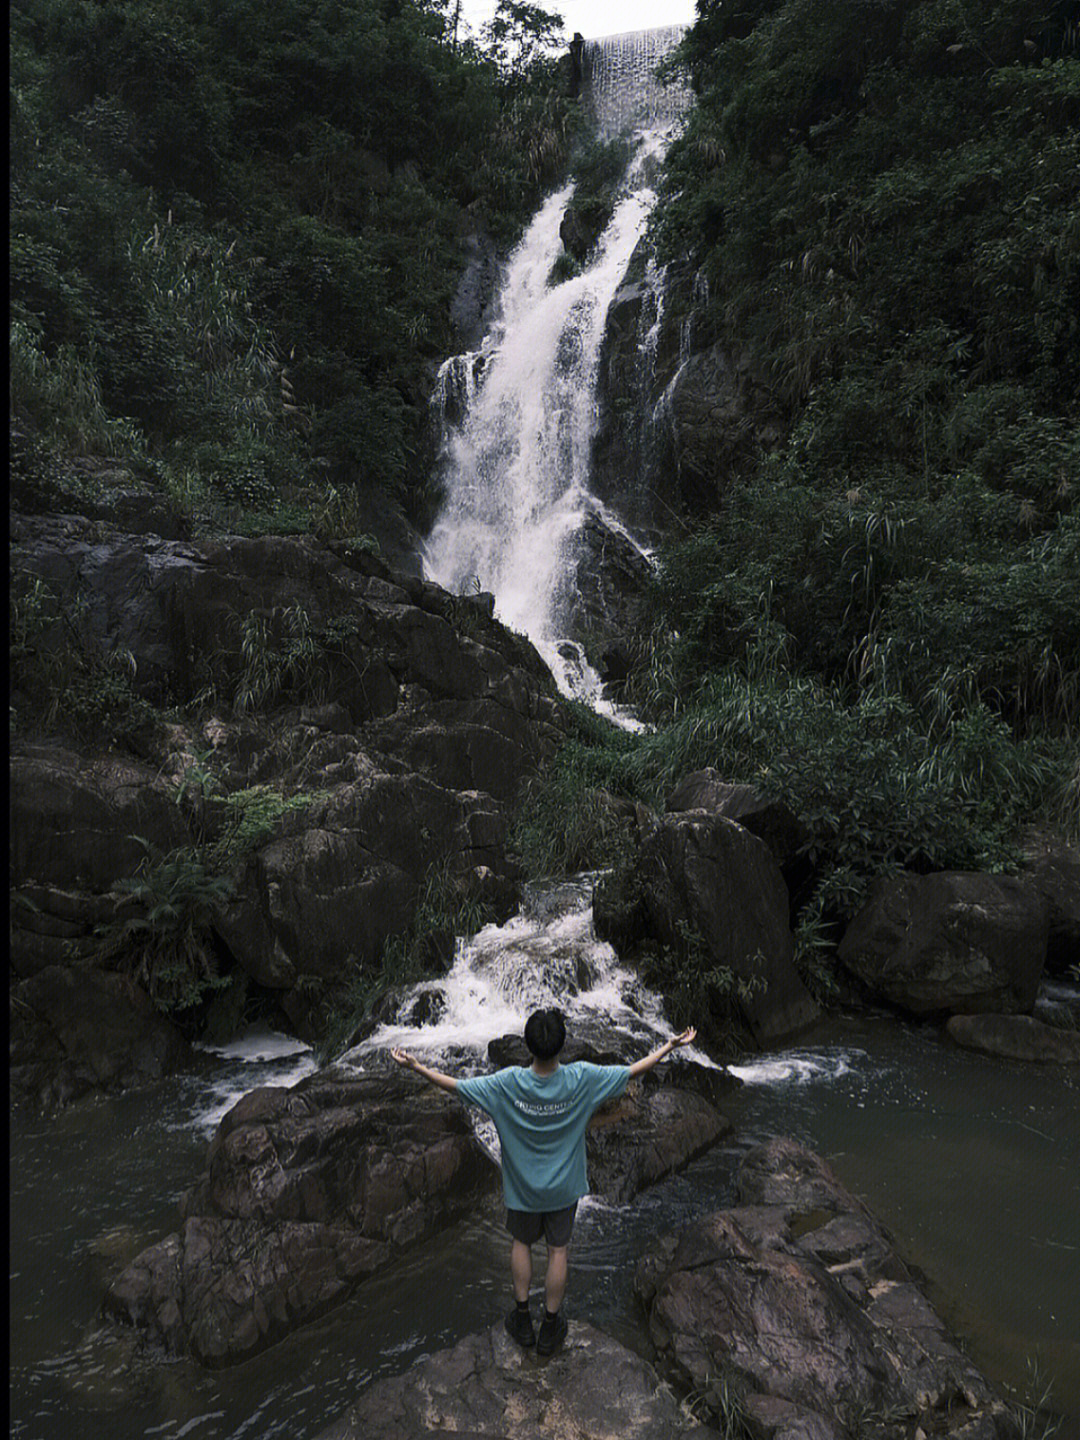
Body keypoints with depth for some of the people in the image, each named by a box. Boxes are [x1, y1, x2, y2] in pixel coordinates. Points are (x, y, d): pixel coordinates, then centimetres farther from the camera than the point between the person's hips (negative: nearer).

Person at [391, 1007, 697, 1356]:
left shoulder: (507, 1084, -28)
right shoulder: (582, 1079, -26)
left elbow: (456, 1086, -21)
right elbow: (633, 1071, -17)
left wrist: (417, 1067, -11)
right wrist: (671, 1046, -7)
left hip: (522, 1185, 0)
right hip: (564, 1186, 0)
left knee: (522, 1243, 23)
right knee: (558, 1251, 18)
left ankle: (522, 1318, 36)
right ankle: (550, 1327, 32)